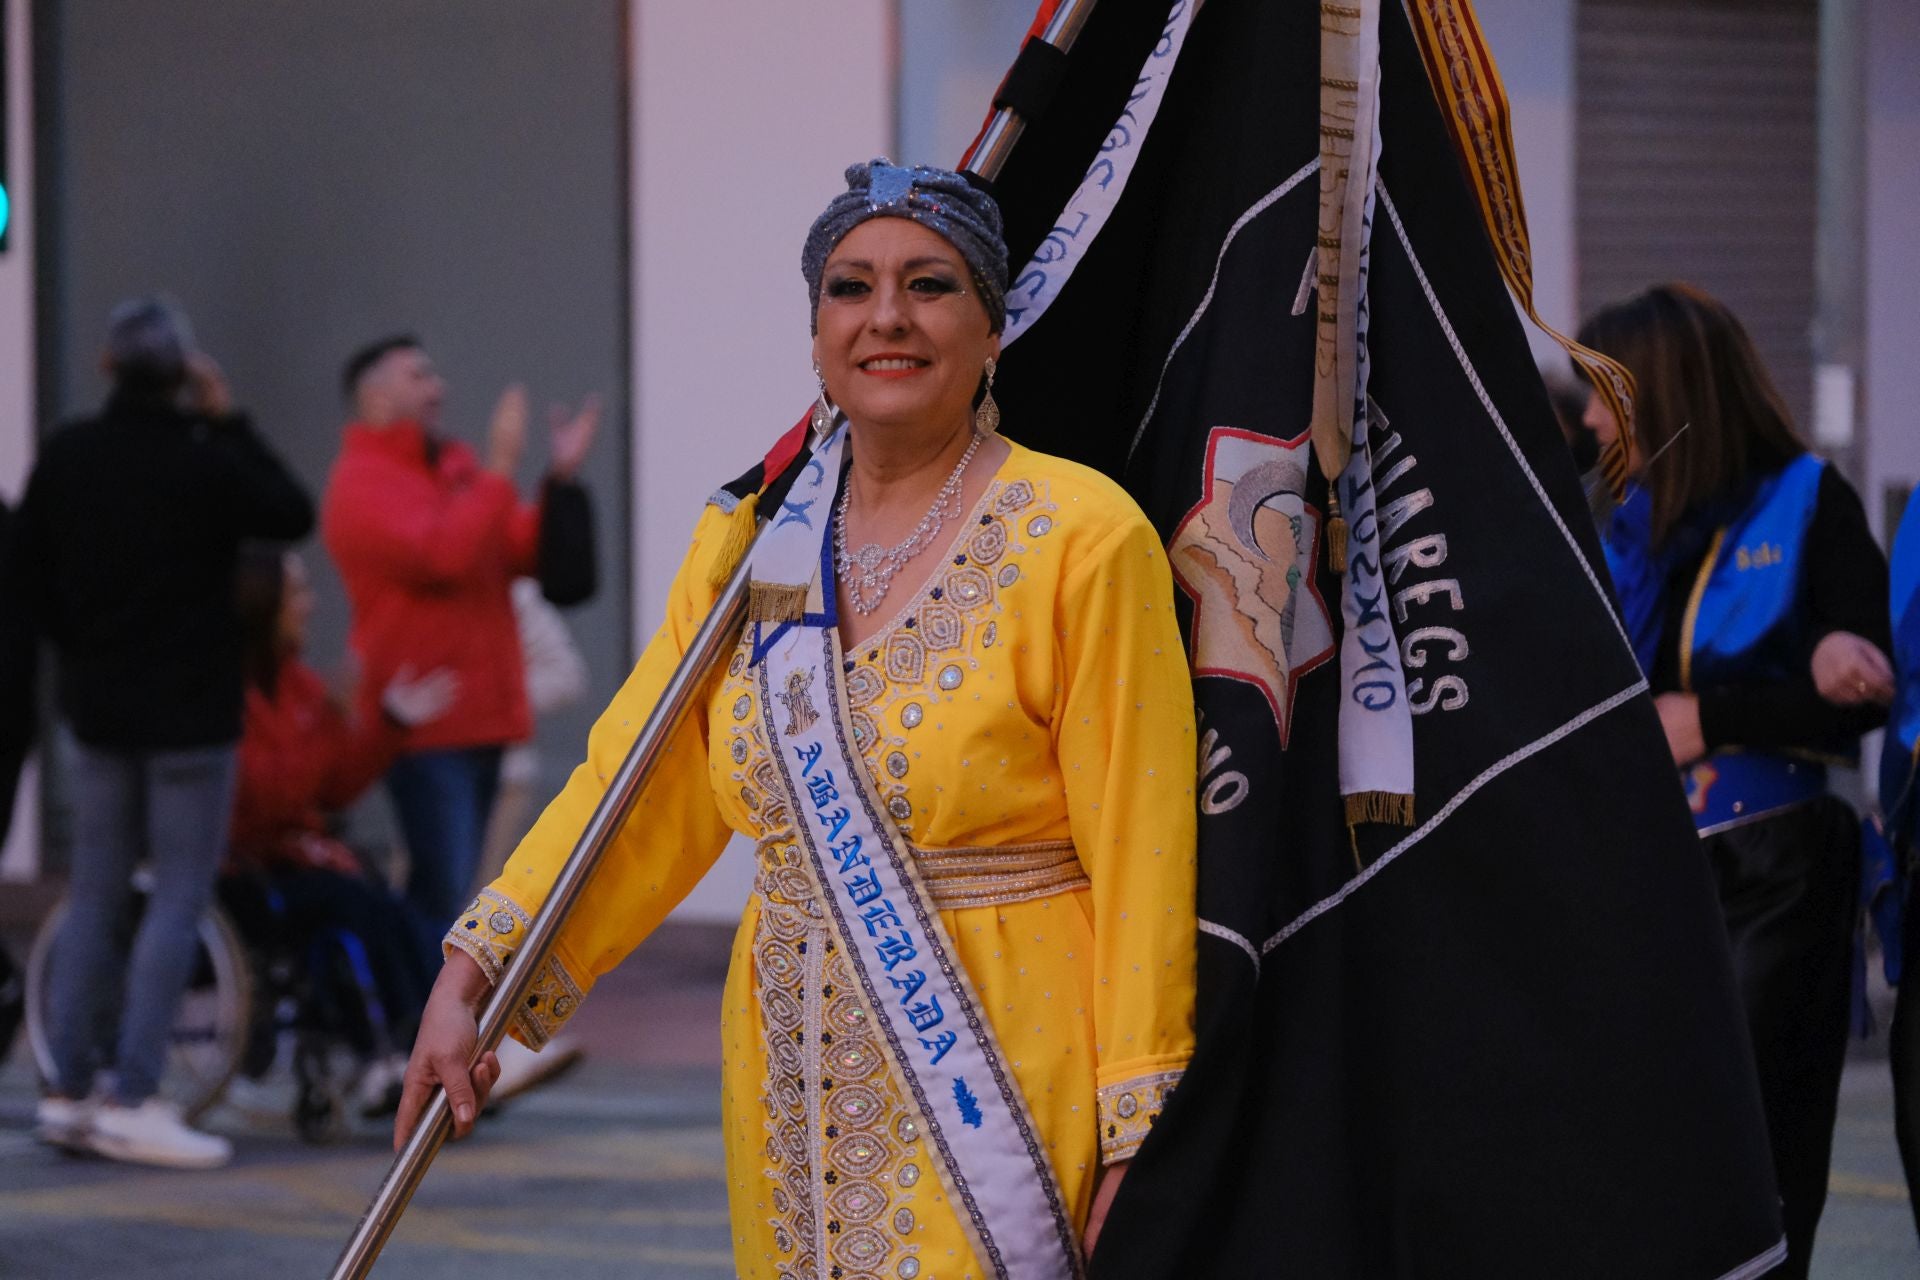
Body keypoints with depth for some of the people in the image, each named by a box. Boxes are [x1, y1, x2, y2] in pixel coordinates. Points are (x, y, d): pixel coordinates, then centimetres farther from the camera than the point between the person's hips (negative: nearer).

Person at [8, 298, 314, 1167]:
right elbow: (293, 515, 0)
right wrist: (230, 423, 1)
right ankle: (134, 1100, -9)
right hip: (190, 708, -5)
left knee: (94, 895, 13)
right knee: (179, 900, -2)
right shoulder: (205, 463, -16)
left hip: (98, 703, 6)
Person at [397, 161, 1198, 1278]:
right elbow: (632, 789, 8)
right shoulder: (754, 539, 10)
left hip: (1010, 1088, -5)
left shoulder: (1083, 537, -7)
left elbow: (1141, 852, -10)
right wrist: (477, 969, -3)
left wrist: (1136, 1139, -13)